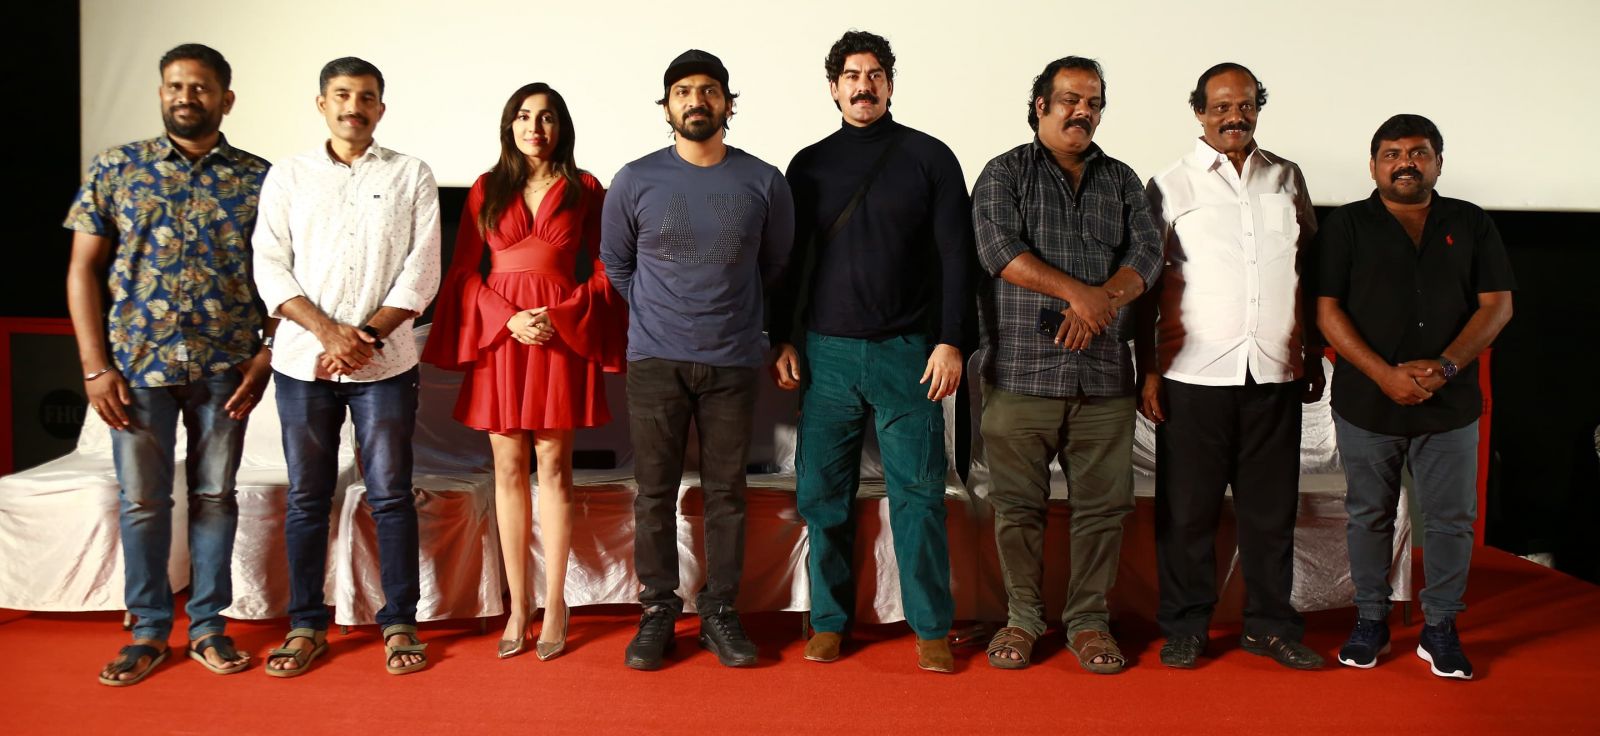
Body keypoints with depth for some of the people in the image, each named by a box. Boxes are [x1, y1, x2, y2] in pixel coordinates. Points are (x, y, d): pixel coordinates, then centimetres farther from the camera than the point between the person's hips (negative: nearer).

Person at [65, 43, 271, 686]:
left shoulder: (257, 178, 2)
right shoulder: (114, 169, 3)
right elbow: (83, 269, 3)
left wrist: (264, 356, -6)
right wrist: (95, 366, -4)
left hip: (224, 366, 0)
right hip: (137, 364, 0)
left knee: (215, 494, 8)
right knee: (142, 499, 7)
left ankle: (207, 626, 21)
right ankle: (149, 630, 21)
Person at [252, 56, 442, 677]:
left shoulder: (411, 177, 5)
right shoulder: (288, 177, 9)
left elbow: (421, 272, -2)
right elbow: (270, 268, 1)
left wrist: (367, 334, -12)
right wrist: (329, 331, -12)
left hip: (385, 364, -1)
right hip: (303, 362, 2)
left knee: (391, 497, 2)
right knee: (306, 499, 7)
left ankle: (399, 623, 13)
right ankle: (306, 625, 18)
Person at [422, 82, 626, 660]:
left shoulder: (584, 189, 5)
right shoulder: (486, 189, 9)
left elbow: (604, 271, 3)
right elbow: (463, 270, 6)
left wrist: (561, 317, -11)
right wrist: (507, 318, -9)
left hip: (562, 332, -1)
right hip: (499, 334, 2)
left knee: (553, 466, 1)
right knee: (509, 468, 4)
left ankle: (554, 605, 9)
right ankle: (517, 605, 12)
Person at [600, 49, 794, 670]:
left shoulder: (764, 183, 1)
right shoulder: (635, 181, 1)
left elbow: (776, 264, 15)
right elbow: (615, 263, 13)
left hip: (732, 362, 0)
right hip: (654, 361, 0)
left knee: (726, 492, 5)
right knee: (655, 492, 3)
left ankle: (720, 611, 18)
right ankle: (658, 611, 16)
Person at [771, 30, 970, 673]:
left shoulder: (929, 157, 4)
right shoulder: (810, 165, 11)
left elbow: (954, 255, 1)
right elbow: (790, 260, 14)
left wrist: (949, 341, -7)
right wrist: (782, 341, 6)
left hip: (908, 353, -2)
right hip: (828, 353, 2)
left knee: (918, 494, -1)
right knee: (823, 494, 4)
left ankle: (931, 630, 9)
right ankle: (830, 621, 16)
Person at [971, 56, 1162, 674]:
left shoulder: (1122, 181, 17)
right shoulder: (1006, 173, 6)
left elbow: (1146, 254, 5)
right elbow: (1000, 249, -9)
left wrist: (1101, 303, -13)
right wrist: (1077, 291, -15)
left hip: (1104, 373, 3)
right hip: (1020, 370, -3)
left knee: (1103, 505, 4)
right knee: (1018, 504, 3)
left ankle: (1088, 622, 17)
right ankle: (1022, 618, 18)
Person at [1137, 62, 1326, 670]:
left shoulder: (1287, 178, 12)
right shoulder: (1171, 186, 2)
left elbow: (1308, 272, 16)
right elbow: (1147, 284, 1)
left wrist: (1314, 357, 12)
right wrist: (1147, 370, -4)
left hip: (1274, 371, 3)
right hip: (1195, 372, -3)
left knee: (1271, 506, 9)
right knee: (1188, 507, 3)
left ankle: (1270, 624, 21)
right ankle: (1185, 626, 15)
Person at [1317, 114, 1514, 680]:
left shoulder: (1471, 224, 7)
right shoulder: (1346, 225, 2)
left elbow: (1497, 304, 2)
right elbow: (1327, 310, -5)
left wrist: (1444, 366, -13)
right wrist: (1385, 374, -15)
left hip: (1450, 404, 1)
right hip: (1366, 403, -1)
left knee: (1451, 519, 5)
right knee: (1369, 516, 9)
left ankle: (1440, 628, 19)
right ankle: (1370, 621, 22)